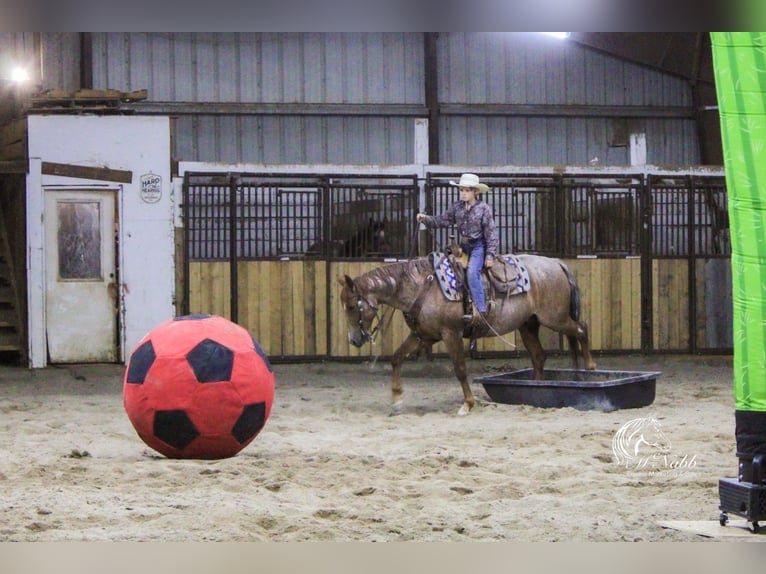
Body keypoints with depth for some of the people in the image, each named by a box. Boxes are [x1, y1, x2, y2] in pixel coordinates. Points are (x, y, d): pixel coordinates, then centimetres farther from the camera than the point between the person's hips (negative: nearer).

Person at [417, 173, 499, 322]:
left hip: (478, 246, -7)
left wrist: (490, 255, -13)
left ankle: (481, 310, -28)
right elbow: (442, 220, 9)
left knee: (472, 272, -26)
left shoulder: (484, 208, -7)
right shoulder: (457, 207, 7)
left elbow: (491, 233, -8)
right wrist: (425, 219, -8)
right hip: (464, 245, 7)